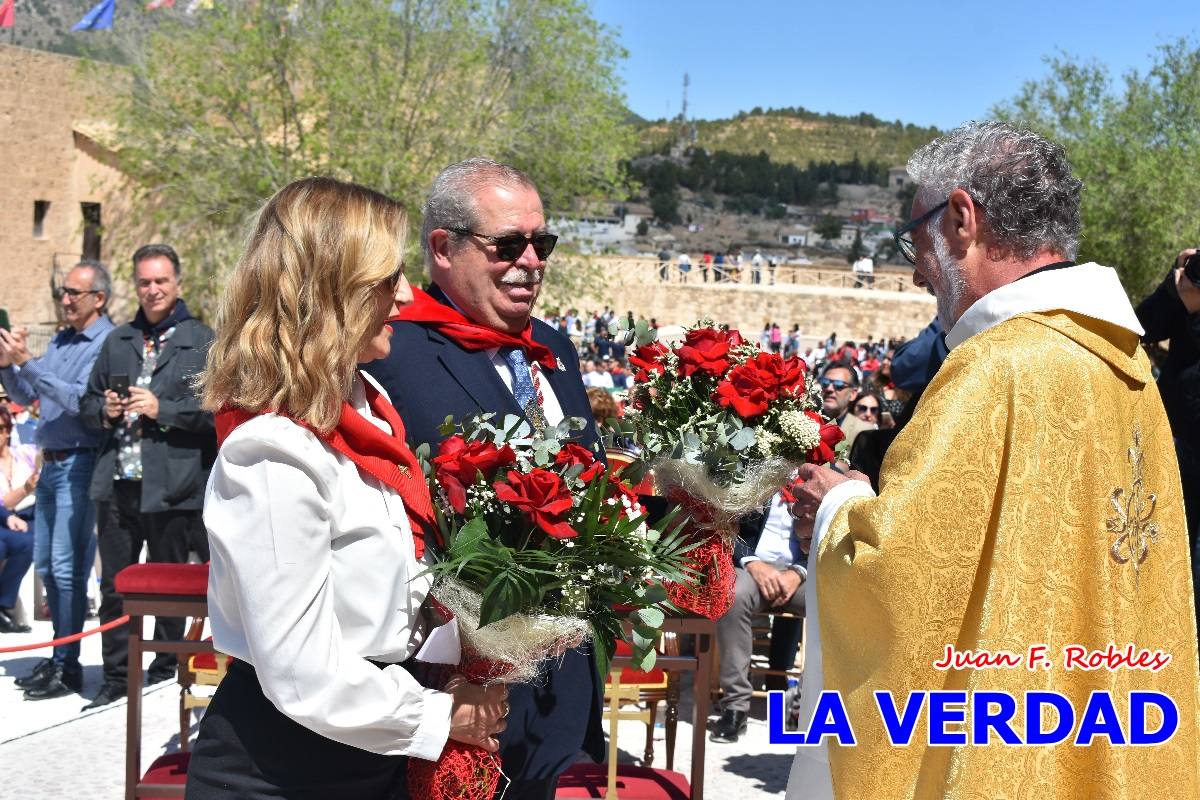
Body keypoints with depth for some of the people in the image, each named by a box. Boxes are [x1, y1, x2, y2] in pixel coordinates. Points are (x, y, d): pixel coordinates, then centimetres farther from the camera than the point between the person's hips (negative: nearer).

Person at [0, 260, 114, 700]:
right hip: (50, 465, 9)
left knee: (67, 568, -7)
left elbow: (80, 398, -23)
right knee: (46, 565, 11)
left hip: (79, 466, -8)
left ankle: (67, 666, -1)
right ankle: (60, 656, 20)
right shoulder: (60, 341, 15)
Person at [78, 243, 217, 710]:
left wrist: (162, 410, -17)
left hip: (172, 489, -5)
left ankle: (164, 679, 21)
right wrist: (104, 409, 1)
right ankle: (116, 680, 19)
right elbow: (88, 402, 23)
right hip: (117, 483, 5)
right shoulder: (117, 342, 17)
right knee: (114, 587, 9)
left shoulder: (202, 342, -1)